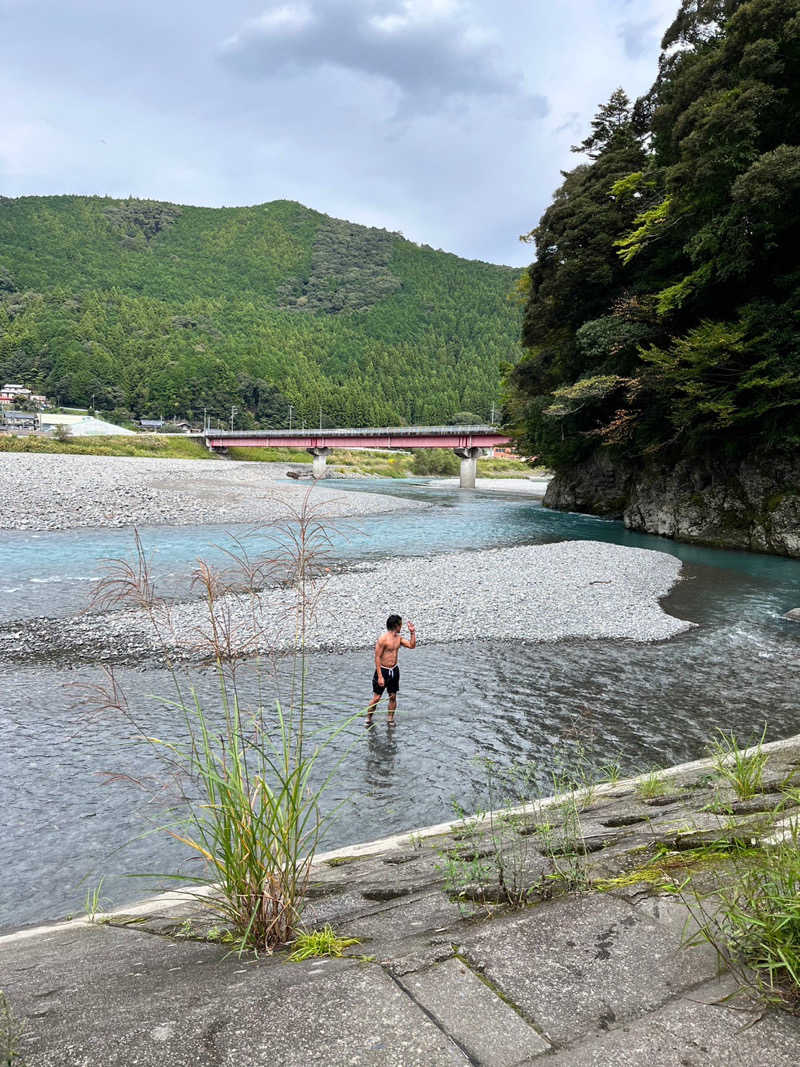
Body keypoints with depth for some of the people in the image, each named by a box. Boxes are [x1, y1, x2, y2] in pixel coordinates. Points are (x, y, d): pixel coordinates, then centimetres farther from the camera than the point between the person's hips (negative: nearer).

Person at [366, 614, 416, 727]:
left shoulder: (398, 638, 5)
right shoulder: (382, 639, -18)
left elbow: (412, 645, 13)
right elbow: (377, 658, -17)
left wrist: (412, 632, 0)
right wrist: (380, 676, -20)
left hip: (394, 670, 6)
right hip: (382, 670, -6)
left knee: (393, 696, 11)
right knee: (376, 698, 0)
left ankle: (390, 719, 24)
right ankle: (368, 719, 15)